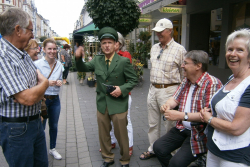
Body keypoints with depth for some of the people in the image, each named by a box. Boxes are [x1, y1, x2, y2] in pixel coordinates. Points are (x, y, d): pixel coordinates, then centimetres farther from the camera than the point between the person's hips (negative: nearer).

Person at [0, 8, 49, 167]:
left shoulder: (25, 55, 8)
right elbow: (27, 98, -28)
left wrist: (32, 94, -11)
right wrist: (44, 83, -8)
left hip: (35, 122, 8)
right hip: (16, 128, -8)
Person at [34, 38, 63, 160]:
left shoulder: (59, 65, 3)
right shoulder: (37, 64, -13)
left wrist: (60, 82, -7)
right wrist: (46, 83, -23)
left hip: (55, 99, 5)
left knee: (54, 126, 17)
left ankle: (52, 148, 36)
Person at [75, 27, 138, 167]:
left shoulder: (124, 61, -10)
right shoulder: (97, 60, 2)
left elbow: (133, 80, -6)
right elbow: (83, 68, 12)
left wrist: (122, 89, -22)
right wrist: (78, 58, -8)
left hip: (118, 105, -4)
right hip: (102, 104, 5)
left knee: (121, 135, 9)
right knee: (103, 134, 17)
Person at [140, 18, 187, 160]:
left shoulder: (179, 49, -9)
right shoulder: (154, 48, 11)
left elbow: (184, 74, -6)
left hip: (169, 91, -6)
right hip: (153, 90, 7)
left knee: (170, 124, 5)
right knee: (153, 123, 16)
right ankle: (152, 149, 31)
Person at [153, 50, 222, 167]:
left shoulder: (212, 83, -21)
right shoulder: (186, 81, 8)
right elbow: (175, 98, 14)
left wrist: (182, 115, -30)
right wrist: (167, 105, -9)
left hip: (200, 133, -8)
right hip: (182, 128, 8)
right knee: (158, 147, -2)